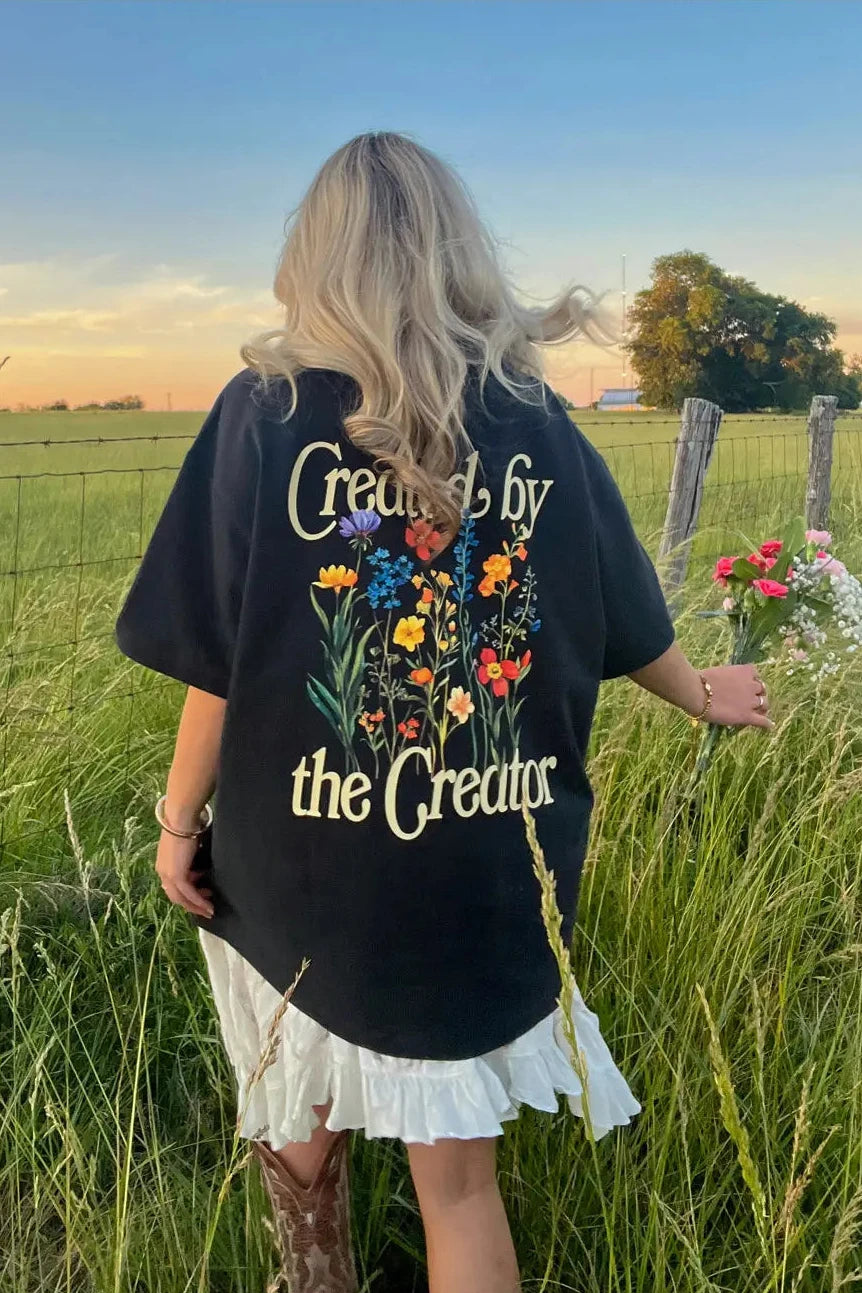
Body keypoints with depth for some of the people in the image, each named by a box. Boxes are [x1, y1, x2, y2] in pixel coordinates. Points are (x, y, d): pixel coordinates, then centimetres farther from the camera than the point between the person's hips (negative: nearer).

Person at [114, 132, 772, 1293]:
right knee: (458, 1175, 17)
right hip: (490, 879, 2)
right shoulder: (537, 425, -3)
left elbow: (218, 661, -10)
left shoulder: (263, 412, -10)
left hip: (301, 866, -1)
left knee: (299, 1135, 25)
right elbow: (627, 628, 9)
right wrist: (707, 695, 28)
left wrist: (182, 821, 5)